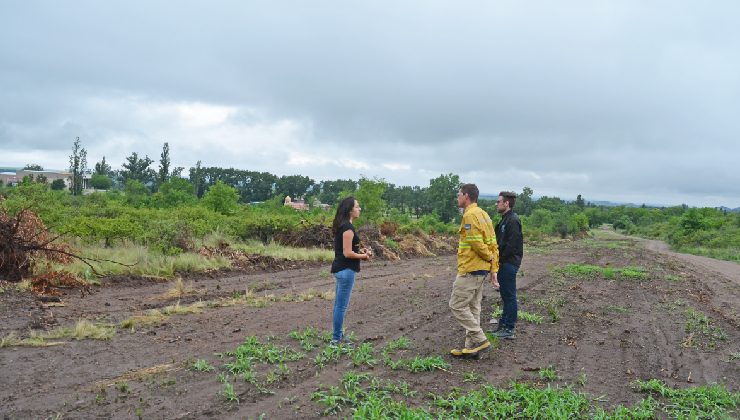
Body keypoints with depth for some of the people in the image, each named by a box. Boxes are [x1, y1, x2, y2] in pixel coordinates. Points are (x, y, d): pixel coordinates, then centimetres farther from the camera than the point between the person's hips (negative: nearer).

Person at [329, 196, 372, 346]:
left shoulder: (342, 226, 12)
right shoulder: (348, 228, -18)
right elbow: (347, 253, -20)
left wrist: (361, 251, 10)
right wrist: (364, 256, -7)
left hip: (341, 269, 10)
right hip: (346, 270, -10)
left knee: (339, 305, 16)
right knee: (341, 306, -2)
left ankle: (338, 336, 26)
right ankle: (336, 339, 5)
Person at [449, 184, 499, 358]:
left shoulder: (470, 215, -16)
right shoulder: (483, 214, 14)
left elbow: (477, 243, -22)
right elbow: (493, 244, 13)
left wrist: (490, 257, -5)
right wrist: (494, 268, 12)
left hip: (469, 270, -10)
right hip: (481, 270, 10)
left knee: (457, 305, -2)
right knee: (473, 308, 13)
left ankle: (480, 341, -1)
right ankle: (472, 346, 19)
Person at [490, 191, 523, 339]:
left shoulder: (512, 221, -17)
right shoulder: (505, 219, 15)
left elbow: (512, 245, -23)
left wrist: (500, 257, -15)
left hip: (509, 264, -10)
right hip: (504, 263, 10)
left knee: (509, 296, -3)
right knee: (505, 295, 16)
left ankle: (509, 330, 5)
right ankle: (503, 324, 26)